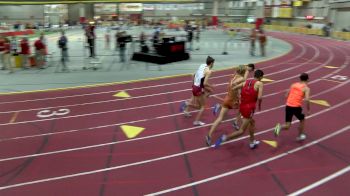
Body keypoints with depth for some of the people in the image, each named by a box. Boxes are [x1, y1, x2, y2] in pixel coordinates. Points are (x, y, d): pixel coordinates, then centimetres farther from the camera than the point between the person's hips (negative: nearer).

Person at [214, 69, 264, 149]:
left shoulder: (246, 82, 9)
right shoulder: (259, 84, -6)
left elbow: (233, 88, 8)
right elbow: (259, 97, -17)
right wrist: (259, 105, 2)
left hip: (242, 106, 7)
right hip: (249, 109, -7)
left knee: (252, 122, 30)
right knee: (242, 131, 0)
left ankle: (252, 142, 39)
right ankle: (225, 138, -13)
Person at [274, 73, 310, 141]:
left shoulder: (293, 85, 15)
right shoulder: (306, 88, 1)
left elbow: (286, 95, 15)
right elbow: (307, 100, -12)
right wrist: (308, 110, 0)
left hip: (288, 106, 4)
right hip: (296, 107, -4)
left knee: (287, 126, 9)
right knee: (302, 120, 28)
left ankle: (279, 127, -21)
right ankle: (300, 136, 34)